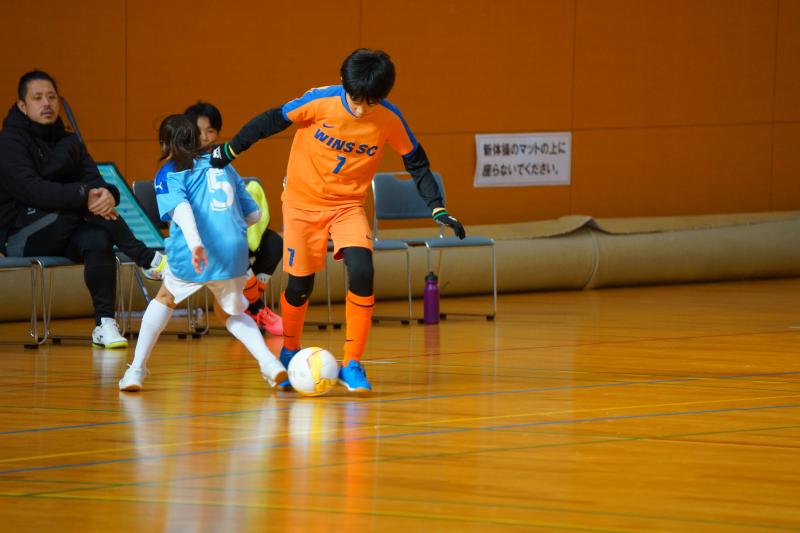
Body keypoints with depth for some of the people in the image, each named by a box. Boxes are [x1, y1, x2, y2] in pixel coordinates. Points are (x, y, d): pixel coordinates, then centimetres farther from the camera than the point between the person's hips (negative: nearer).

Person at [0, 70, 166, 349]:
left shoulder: (68, 141, 16)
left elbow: (92, 179, 2)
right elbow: (31, 190, -23)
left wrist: (106, 194, -25)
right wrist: (83, 196, -34)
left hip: (62, 237, 6)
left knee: (98, 240, -28)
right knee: (86, 202, -27)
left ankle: (105, 323, -28)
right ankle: (148, 260, -20)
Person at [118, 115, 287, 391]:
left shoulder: (170, 174, 7)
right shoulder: (224, 168, 22)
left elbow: (180, 208, -14)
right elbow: (253, 214, 22)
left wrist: (194, 243, -30)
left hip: (191, 257, -3)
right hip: (234, 252, 3)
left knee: (165, 300, 26)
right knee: (234, 314, 26)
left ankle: (136, 370, 21)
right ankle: (269, 362, 2)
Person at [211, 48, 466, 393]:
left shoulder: (390, 120, -14)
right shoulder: (321, 102, -20)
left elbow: (416, 162, 0)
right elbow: (273, 121, -7)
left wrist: (438, 209, -7)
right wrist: (230, 150, 0)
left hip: (349, 206, 1)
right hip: (303, 203, -1)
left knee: (361, 272, -21)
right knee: (300, 284, 3)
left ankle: (352, 365, -11)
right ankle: (289, 352, 32)